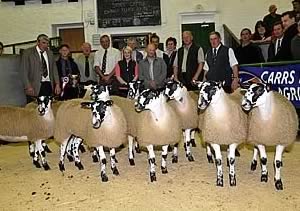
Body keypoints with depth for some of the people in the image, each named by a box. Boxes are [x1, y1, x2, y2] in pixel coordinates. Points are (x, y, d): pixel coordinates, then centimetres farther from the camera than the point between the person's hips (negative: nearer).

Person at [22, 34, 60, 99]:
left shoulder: (50, 53, 16)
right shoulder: (28, 52, 2)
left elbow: (54, 69, 16)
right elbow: (24, 71, -3)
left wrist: (57, 84, 4)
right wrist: (28, 87, -12)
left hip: (48, 85, 4)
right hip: (35, 87, -4)